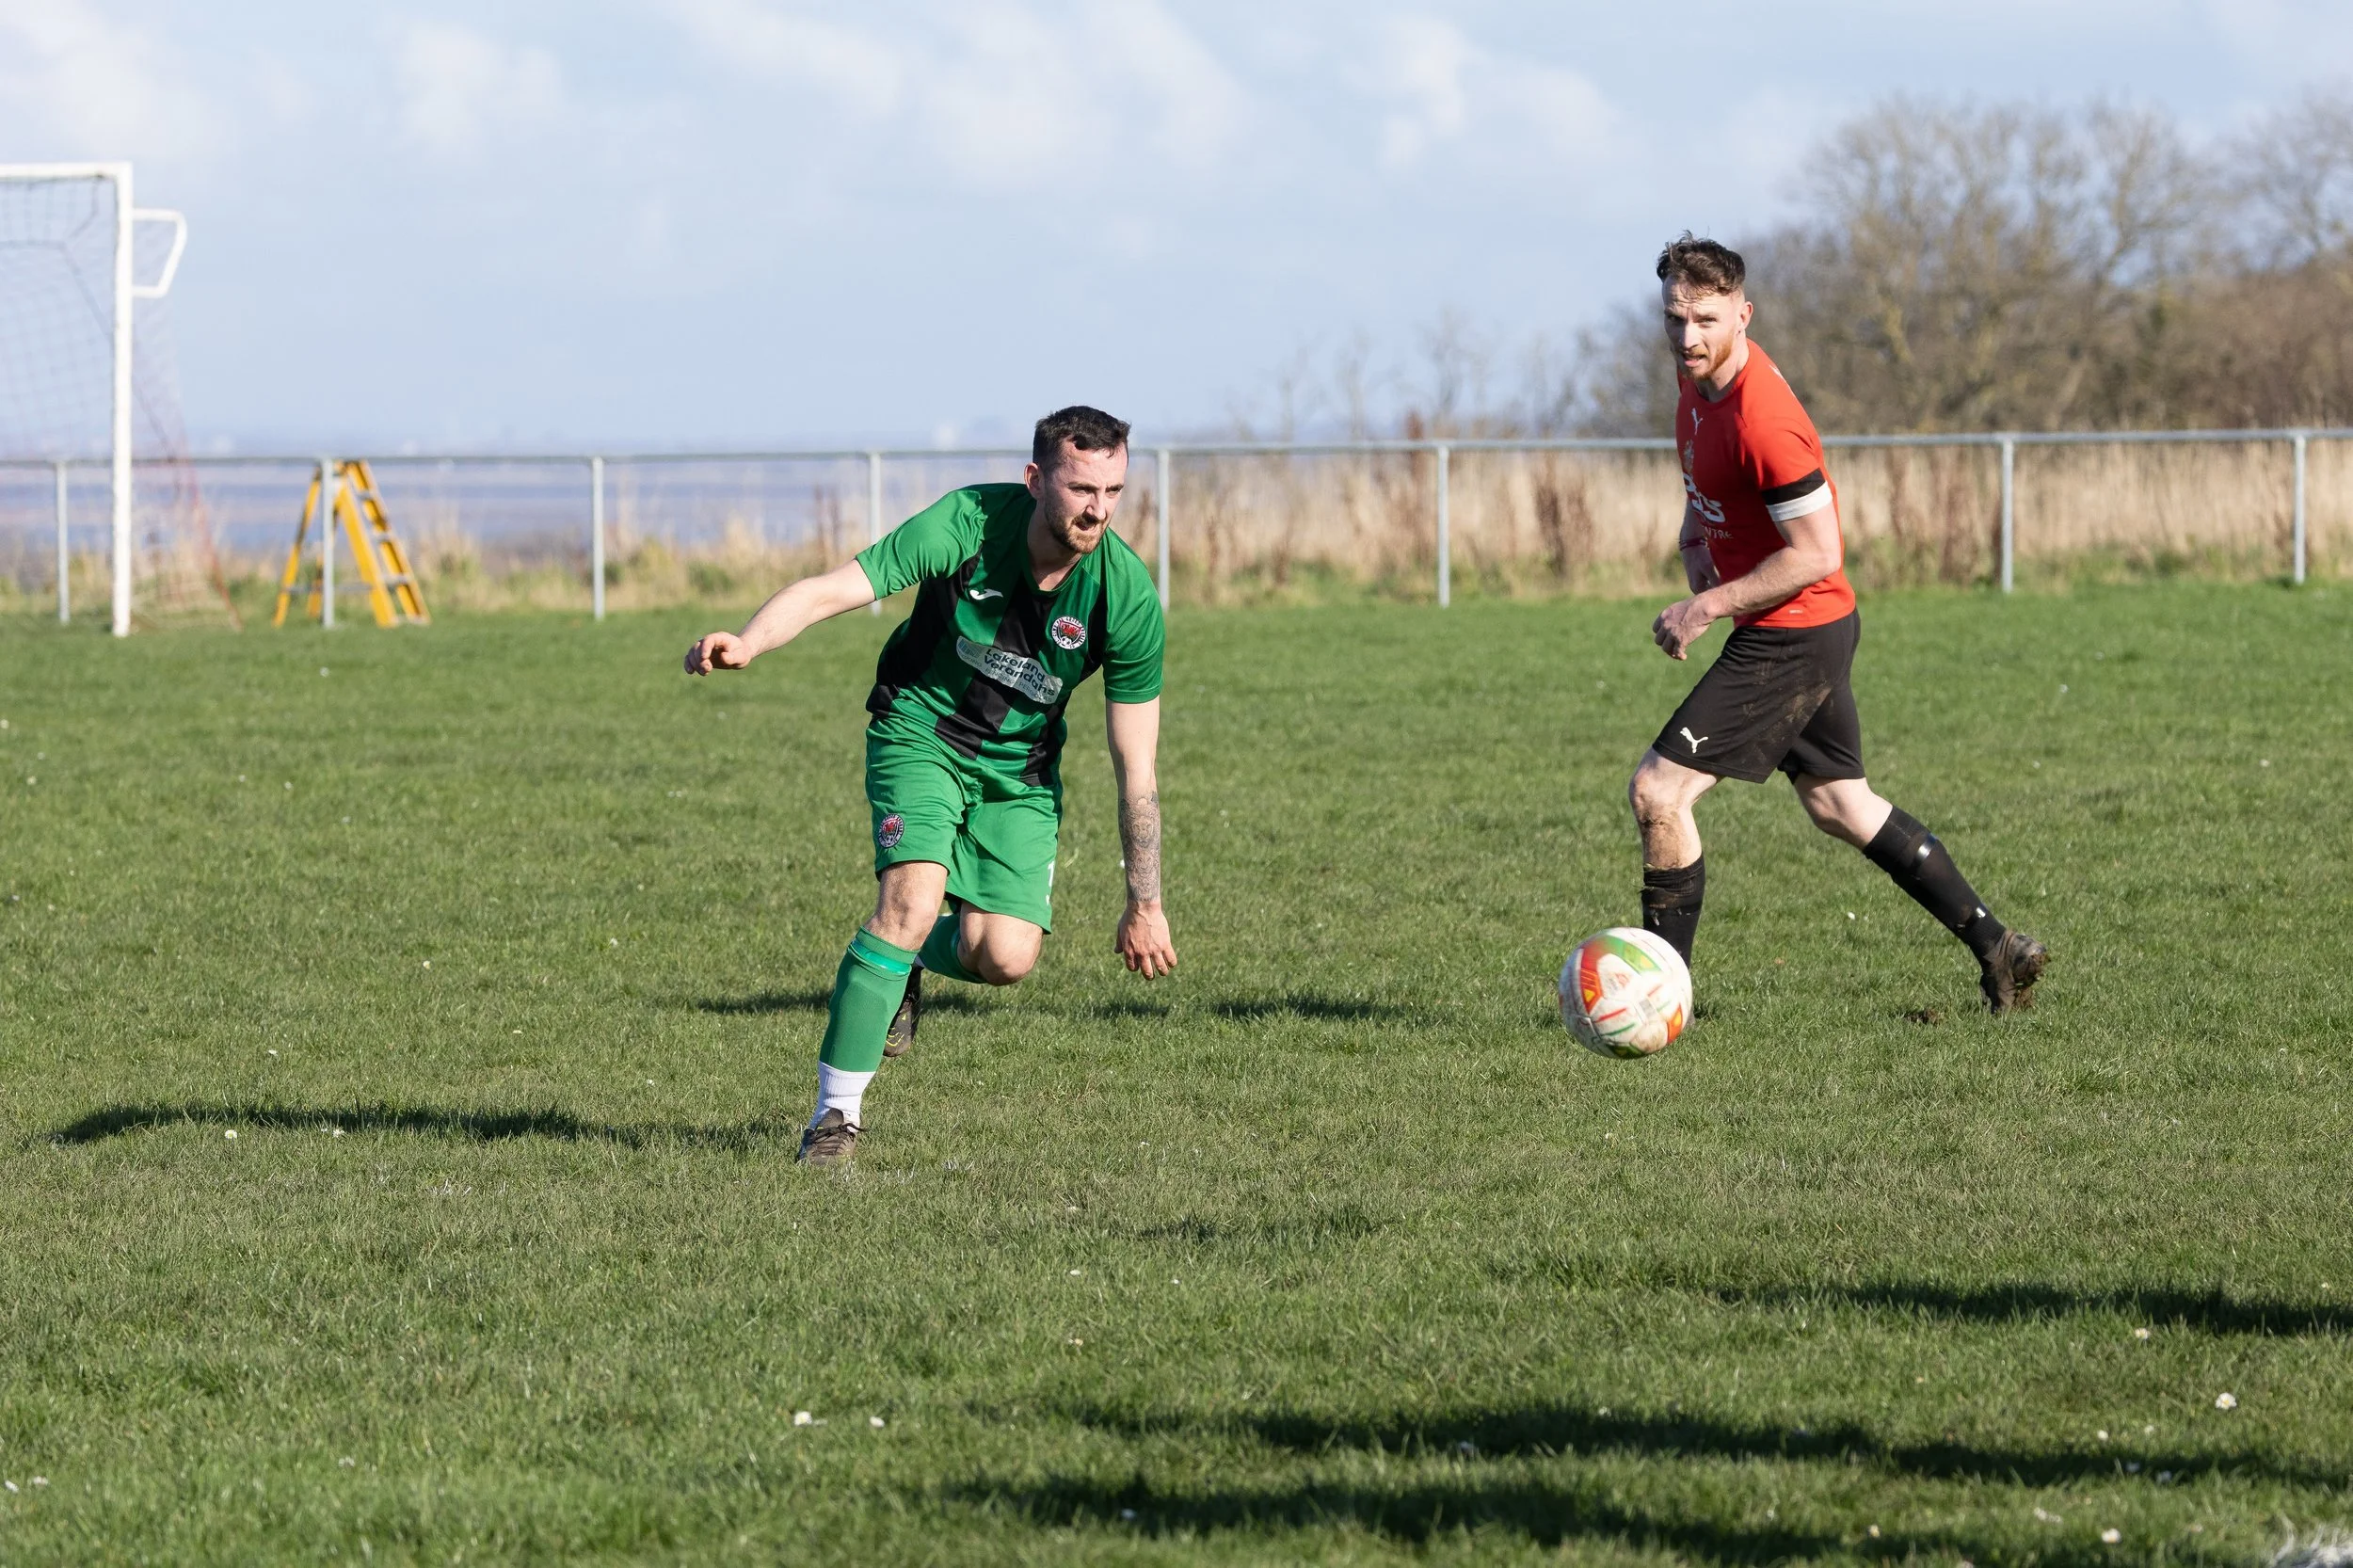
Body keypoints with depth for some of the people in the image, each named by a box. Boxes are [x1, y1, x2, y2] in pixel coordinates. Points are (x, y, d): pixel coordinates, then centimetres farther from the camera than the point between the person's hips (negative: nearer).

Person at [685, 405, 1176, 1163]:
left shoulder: (1126, 595, -20)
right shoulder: (969, 524, -24)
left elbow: (1135, 765, -13)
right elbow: (833, 589, -29)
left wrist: (1145, 906, -9)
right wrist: (747, 641, -50)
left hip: (1019, 768, 2)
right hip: (922, 726, -2)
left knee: (1004, 956, -15)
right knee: (913, 897, -25)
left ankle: (912, 960, 22)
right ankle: (836, 1112, -14)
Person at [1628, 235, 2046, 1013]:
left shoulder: (1761, 418, -27)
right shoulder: (1702, 379, 3)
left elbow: (1816, 553, -24)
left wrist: (1708, 606, -21)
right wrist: (1696, 538, 4)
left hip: (1790, 640, -10)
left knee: (1658, 792, -10)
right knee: (1841, 807, 20)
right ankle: (1997, 949, 26)